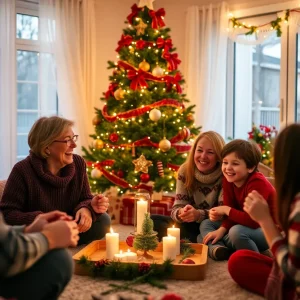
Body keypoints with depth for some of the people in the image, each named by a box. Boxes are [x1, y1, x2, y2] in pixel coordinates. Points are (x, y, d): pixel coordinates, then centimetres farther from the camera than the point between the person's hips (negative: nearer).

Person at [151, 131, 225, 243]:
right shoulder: (185, 171, -3)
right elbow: (177, 208, -8)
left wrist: (199, 214, -36)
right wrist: (181, 213, -32)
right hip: (192, 226, 5)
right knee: (152, 221, -18)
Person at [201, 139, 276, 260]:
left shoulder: (257, 183, -28)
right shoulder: (228, 179, -5)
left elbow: (253, 220, -35)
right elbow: (231, 212, -2)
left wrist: (226, 210, -24)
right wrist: (222, 230, -20)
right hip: (246, 226, 9)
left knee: (237, 232, -37)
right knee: (206, 224, 4)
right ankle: (217, 248, -22)